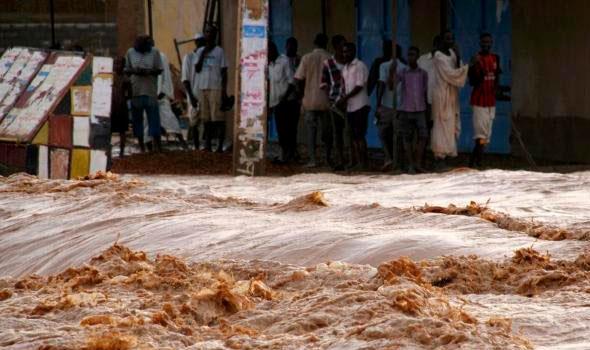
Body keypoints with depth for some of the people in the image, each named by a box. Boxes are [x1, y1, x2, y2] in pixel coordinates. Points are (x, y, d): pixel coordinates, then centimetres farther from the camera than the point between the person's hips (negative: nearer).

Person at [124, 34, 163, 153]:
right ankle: (141, 146, 13)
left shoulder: (154, 52, 2)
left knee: (154, 117, -5)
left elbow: (159, 70, 4)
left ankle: (157, 146, -2)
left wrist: (150, 72, -16)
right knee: (137, 118, 5)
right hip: (135, 90, 2)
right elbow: (126, 70, 9)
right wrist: (134, 71, -12)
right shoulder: (130, 53, 6)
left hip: (150, 91, -2)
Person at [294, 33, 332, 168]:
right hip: (326, 101, 1)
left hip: (310, 100, -1)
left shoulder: (307, 58, -4)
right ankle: (328, 157, 23)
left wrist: (302, 93, 11)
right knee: (326, 130, 14)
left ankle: (312, 159, -6)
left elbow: (299, 80, -5)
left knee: (311, 130, 1)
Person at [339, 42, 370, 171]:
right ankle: (355, 161, 12)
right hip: (350, 106, 8)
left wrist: (345, 98, -14)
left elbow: (359, 86, -14)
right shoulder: (345, 68, 17)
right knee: (353, 136, 9)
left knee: (359, 136, -9)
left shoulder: (360, 66, -8)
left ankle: (364, 162, -6)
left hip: (360, 106, -8)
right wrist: (343, 99, 1)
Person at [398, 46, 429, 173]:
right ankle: (410, 165, 5)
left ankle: (418, 164, 2)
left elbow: (425, 91, 11)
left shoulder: (423, 73, 7)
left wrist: (427, 107, 9)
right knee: (407, 138, 1)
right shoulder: (403, 73, 1)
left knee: (423, 136, -7)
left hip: (420, 110, 1)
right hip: (406, 110, -1)